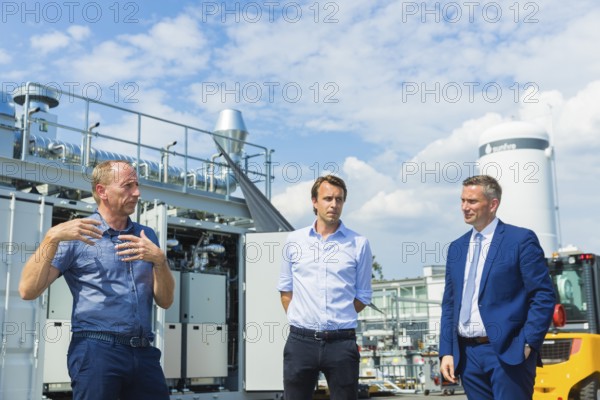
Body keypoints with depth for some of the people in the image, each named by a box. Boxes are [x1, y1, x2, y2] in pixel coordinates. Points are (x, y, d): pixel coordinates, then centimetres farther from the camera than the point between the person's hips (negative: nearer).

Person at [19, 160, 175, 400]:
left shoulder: (146, 236, 15)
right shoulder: (76, 235, 3)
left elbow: (165, 301, 10)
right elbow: (28, 291, -6)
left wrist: (159, 260, -7)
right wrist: (52, 238, -16)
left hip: (144, 352, 4)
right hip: (96, 350, -4)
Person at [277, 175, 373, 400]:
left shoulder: (359, 244, 2)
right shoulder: (294, 240, 7)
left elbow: (363, 296, 6)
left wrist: (338, 321, 2)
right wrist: (298, 320, 6)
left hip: (342, 343, -1)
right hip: (301, 341, 1)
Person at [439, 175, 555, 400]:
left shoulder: (521, 240, -3)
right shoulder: (456, 247, 14)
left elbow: (544, 296, -7)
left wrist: (528, 344, -12)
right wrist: (446, 352, 7)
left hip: (508, 353, -5)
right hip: (468, 355, 5)